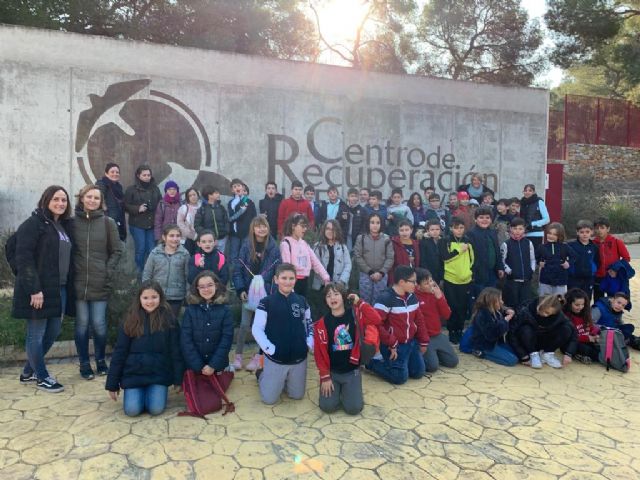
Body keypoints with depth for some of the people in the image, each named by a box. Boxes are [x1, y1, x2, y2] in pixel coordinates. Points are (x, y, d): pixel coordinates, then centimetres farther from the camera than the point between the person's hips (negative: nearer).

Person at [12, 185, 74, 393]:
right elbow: (23, 258, -16)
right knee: (36, 334, 5)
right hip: (39, 290, -8)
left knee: (52, 333, 13)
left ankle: (28, 372, 30)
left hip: (60, 289, 8)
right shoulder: (33, 224, -10)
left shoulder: (65, 225, 14)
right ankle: (42, 377, 19)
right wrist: (34, 289, -20)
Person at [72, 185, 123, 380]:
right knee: (82, 324, 7)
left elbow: (117, 250, 4)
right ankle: (84, 363, 21)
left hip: (100, 283, 0)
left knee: (99, 324, 2)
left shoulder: (108, 223, 1)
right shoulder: (72, 221, 2)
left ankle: (101, 360, 23)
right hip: (78, 282, 1)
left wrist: (108, 272, -4)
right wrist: (69, 274, 0)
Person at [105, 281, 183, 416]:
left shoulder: (169, 320, -4)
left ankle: (154, 391, 18)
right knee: (132, 410, -13)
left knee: (156, 409, -15)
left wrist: (178, 379, -2)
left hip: (159, 373, -1)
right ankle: (140, 392, 20)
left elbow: (176, 351, -2)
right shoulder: (131, 320, -1)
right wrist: (112, 384, 1)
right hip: (134, 373, 1)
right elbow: (119, 352, 1)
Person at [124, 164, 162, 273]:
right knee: (140, 249, -4)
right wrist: (138, 209, -16)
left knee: (151, 249, 3)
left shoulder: (155, 189, 11)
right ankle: (139, 272, 11)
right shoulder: (132, 189, 0)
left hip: (152, 224, 3)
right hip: (137, 225, -3)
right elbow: (126, 206, -2)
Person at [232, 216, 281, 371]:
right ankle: (238, 356, 16)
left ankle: (258, 357, 21)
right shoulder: (246, 245, -4)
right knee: (244, 324, -1)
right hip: (249, 291, 0)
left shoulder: (273, 247, -4)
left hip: (266, 293, 0)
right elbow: (237, 269, -4)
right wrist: (241, 290, -12)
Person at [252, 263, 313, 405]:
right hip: (275, 358, -3)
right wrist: (269, 348, -18)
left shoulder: (302, 302, 3)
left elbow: (309, 325, 13)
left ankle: (283, 381, 43)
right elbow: (256, 329, -9)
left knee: (297, 395, 15)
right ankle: (261, 375, 36)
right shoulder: (266, 302, -10)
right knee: (269, 399, 8)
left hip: (299, 358, 4)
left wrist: (310, 343, 0)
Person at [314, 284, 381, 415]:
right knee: (327, 407, -11)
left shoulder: (355, 314, -5)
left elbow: (376, 320, -23)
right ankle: (336, 389, 21)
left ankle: (347, 390, 24)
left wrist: (359, 302, -18)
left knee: (354, 408, -9)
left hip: (352, 370, 0)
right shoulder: (322, 323, -8)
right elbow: (319, 353, -6)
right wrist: (325, 377, -10)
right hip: (331, 371, 0)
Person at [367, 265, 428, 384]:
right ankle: (372, 363, 13)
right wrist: (391, 344, -23)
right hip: (394, 346, -8)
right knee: (400, 377, -7)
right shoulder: (385, 299, -23)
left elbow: (419, 320, 13)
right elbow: (376, 324, -27)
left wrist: (423, 342, 13)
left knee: (419, 372, 10)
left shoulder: (412, 297, 3)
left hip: (411, 342, 8)